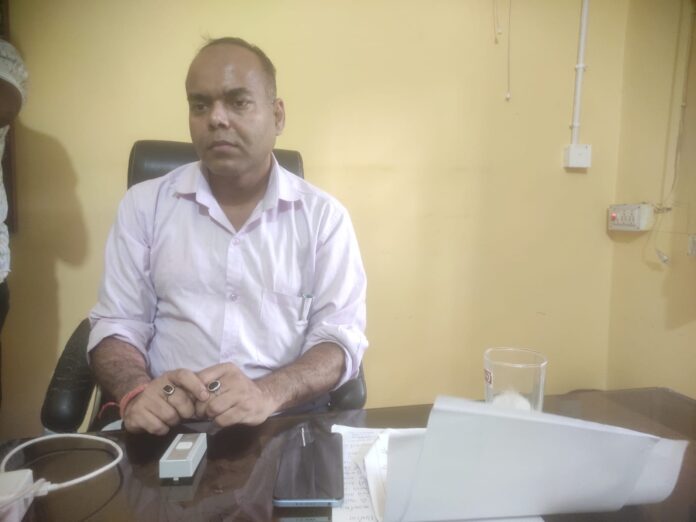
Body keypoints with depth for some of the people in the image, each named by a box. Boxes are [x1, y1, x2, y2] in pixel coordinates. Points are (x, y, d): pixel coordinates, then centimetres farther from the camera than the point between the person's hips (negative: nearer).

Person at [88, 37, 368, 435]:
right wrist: (137, 392, -16)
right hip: (167, 427, 2)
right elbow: (117, 324, 6)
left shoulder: (323, 215, 1)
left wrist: (268, 394, -23)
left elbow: (340, 335, -4)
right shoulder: (144, 204, 6)